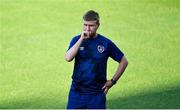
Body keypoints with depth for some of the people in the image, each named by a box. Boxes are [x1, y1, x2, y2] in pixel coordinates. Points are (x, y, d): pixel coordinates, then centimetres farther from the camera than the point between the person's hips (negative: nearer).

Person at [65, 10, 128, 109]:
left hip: (97, 94, -1)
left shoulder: (106, 43, -2)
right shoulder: (77, 40, 1)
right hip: (77, 92, 1)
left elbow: (123, 61, 7)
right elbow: (68, 58, -17)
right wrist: (81, 39, -19)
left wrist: (112, 81, 2)